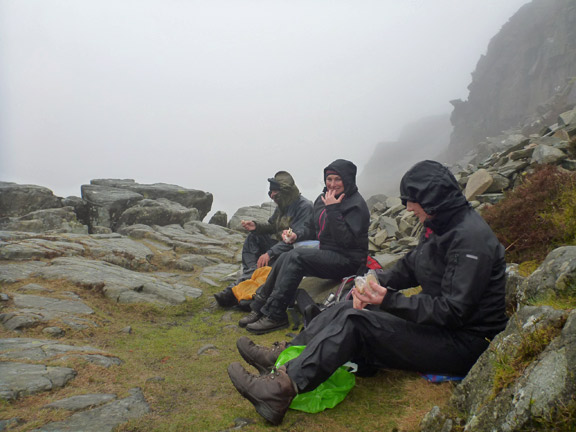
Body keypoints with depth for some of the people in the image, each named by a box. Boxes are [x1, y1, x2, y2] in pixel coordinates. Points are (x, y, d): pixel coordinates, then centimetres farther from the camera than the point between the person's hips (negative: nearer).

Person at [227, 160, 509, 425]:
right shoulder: (439, 226, 8)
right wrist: (374, 283, -6)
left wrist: (390, 301, -27)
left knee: (355, 321, -22)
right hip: (438, 323, 9)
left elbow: (454, 311, -26)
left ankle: (283, 389, -19)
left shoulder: (470, 237, -23)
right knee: (349, 308, -1)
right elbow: (409, 267, 12)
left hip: (464, 343, -9)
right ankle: (283, 357, 2)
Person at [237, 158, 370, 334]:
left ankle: (275, 315, -22)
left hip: (348, 260, -8)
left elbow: (346, 240, -23)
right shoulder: (323, 199, 11)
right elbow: (316, 231, 21)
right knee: (285, 259, -13)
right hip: (327, 254, 8)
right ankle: (259, 308, -6)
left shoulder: (356, 204, -13)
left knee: (297, 256, -26)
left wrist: (333, 210, -23)